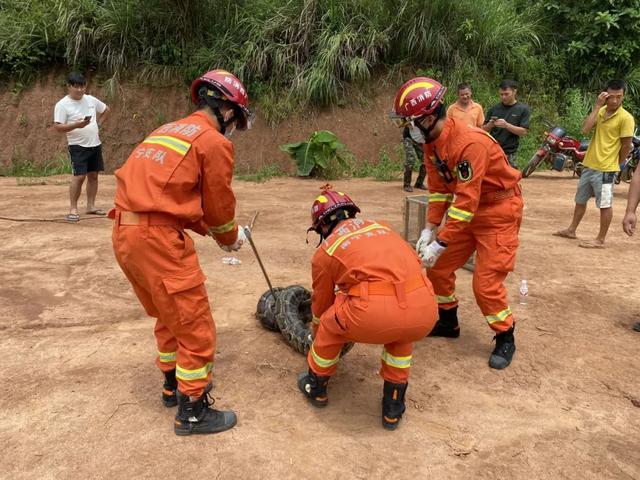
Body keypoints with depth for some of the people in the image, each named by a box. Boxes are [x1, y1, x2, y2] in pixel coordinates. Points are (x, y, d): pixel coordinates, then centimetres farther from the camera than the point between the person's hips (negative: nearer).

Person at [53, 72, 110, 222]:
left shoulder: (91, 100, 6)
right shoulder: (62, 105, -10)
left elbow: (105, 109, 24)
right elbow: (57, 127, -15)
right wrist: (76, 125, -30)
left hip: (95, 145, 6)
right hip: (78, 147, -6)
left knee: (93, 175, 9)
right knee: (79, 176, -13)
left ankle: (91, 206, 19)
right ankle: (73, 208, -4)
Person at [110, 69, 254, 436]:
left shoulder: (170, 131, 20)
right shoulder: (215, 142, -6)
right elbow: (219, 205, 0)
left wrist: (214, 232, 22)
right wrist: (230, 238, 20)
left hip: (125, 233, 9)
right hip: (158, 238, -9)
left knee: (169, 316, 25)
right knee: (195, 327, 4)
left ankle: (174, 384, 41)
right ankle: (192, 412, 16)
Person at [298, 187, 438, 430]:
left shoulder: (325, 250, 20)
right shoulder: (380, 226, 32)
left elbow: (321, 305, 33)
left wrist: (317, 338, 56)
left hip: (375, 311, -4)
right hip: (424, 309, 4)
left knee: (331, 326, 28)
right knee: (400, 334, 38)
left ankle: (316, 388, 48)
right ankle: (393, 407, 40)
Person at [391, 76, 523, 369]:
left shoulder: (470, 143, -32)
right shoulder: (431, 141, -5)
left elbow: (466, 201, -32)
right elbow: (438, 188, 3)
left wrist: (440, 244, -29)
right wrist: (429, 229, -3)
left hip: (499, 213, -8)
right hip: (465, 210, 8)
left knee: (486, 282, -8)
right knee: (437, 267, 8)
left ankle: (505, 338, 15)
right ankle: (448, 323, 29)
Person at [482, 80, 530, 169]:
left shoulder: (523, 109, 1)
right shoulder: (494, 109, 7)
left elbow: (524, 131, -6)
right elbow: (484, 129, 9)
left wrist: (506, 125, -19)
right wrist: (490, 124, -13)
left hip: (509, 154, -2)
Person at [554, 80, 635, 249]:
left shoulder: (625, 117, -13)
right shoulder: (600, 111, 6)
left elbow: (627, 146, -9)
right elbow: (585, 129, -10)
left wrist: (615, 164, 0)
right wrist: (597, 106, -12)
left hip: (606, 168, -7)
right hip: (589, 164, 7)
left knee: (605, 205, 1)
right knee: (580, 200, 19)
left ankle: (600, 240, 10)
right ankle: (571, 230, 34)